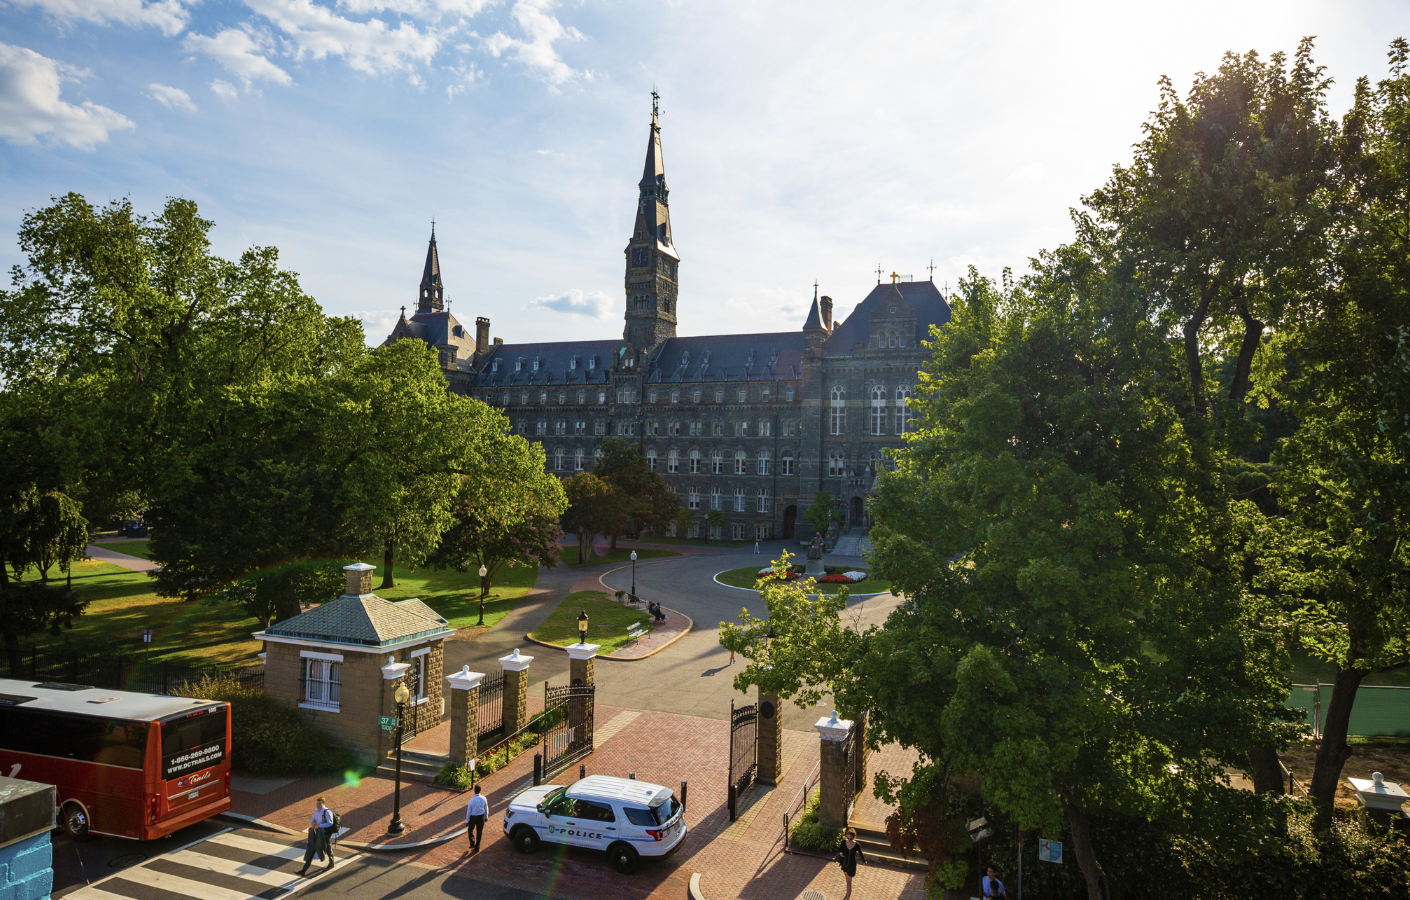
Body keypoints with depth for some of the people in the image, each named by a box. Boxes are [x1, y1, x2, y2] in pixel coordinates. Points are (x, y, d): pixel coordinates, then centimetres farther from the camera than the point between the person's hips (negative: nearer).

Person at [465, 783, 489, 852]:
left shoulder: (472, 800, -20)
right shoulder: (483, 799, -11)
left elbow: (468, 811, -12)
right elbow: (486, 809, 1)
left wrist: (467, 821, -1)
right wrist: (486, 817, 17)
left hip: (473, 817, -2)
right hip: (481, 817, 3)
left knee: (470, 830, 23)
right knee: (479, 832, 15)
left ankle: (472, 844, 8)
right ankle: (477, 848, 24)